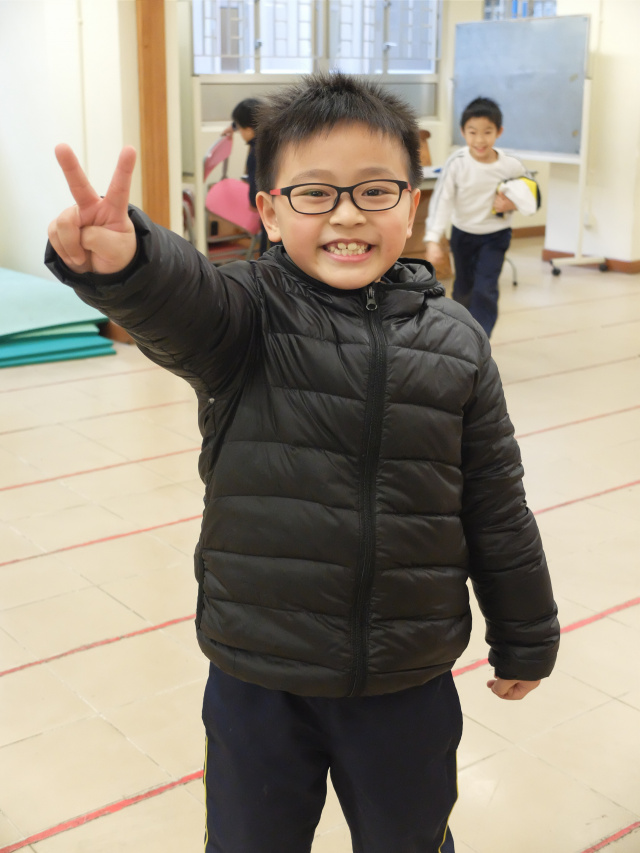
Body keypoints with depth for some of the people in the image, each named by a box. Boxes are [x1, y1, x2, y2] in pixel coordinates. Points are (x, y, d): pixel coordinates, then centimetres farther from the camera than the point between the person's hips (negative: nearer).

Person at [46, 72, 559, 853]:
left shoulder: (453, 341, -3)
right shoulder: (247, 314, -9)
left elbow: (496, 507, 4)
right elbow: (175, 300, -34)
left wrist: (525, 638, 12)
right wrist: (119, 258, -57)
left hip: (409, 682, 2)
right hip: (257, 679, -1)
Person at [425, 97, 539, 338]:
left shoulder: (511, 166, -17)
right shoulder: (457, 163, -20)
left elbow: (531, 194, 1)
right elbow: (441, 200, -20)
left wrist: (512, 205, -21)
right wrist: (433, 240, -29)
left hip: (495, 236, -1)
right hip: (463, 234, 1)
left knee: (485, 290, -14)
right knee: (463, 289, 19)